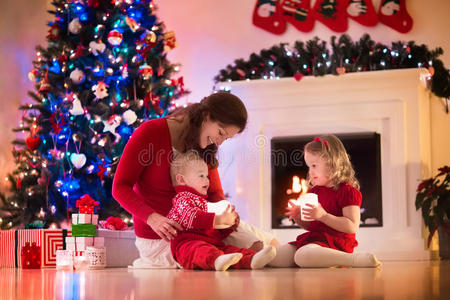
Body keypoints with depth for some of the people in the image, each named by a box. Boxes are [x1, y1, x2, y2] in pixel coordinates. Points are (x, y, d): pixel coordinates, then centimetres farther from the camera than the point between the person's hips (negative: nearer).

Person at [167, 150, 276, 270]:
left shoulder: (204, 202, 35)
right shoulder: (182, 199, 5)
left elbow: (218, 232, 38)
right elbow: (191, 218, -18)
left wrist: (230, 224, 16)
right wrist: (219, 219, -22)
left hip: (213, 243, 9)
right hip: (188, 243, -8)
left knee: (230, 249, -19)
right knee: (201, 249, -40)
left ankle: (252, 260, -49)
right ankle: (218, 260, -72)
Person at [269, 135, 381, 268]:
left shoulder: (348, 191, -6)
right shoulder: (315, 191, 19)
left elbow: (352, 227, -16)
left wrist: (323, 216, -22)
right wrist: (298, 218, 3)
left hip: (334, 244, -6)